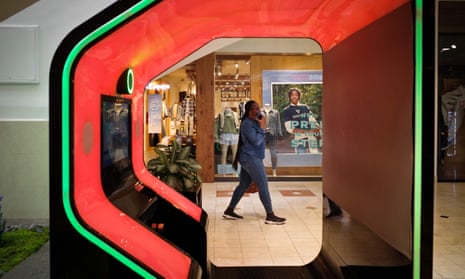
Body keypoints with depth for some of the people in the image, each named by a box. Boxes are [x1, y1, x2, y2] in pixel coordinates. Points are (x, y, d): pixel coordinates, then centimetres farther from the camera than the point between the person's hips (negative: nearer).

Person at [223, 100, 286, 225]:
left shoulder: (253, 122, 15)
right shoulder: (247, 124, -16)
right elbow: (256, 141, -22)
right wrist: (262, 127, -16)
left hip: (249, 158, 10)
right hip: (251, 159, -10)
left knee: (243, 185, 13)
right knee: (263, 186, -7)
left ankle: (229, 211, 20)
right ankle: (270, 216, -2)